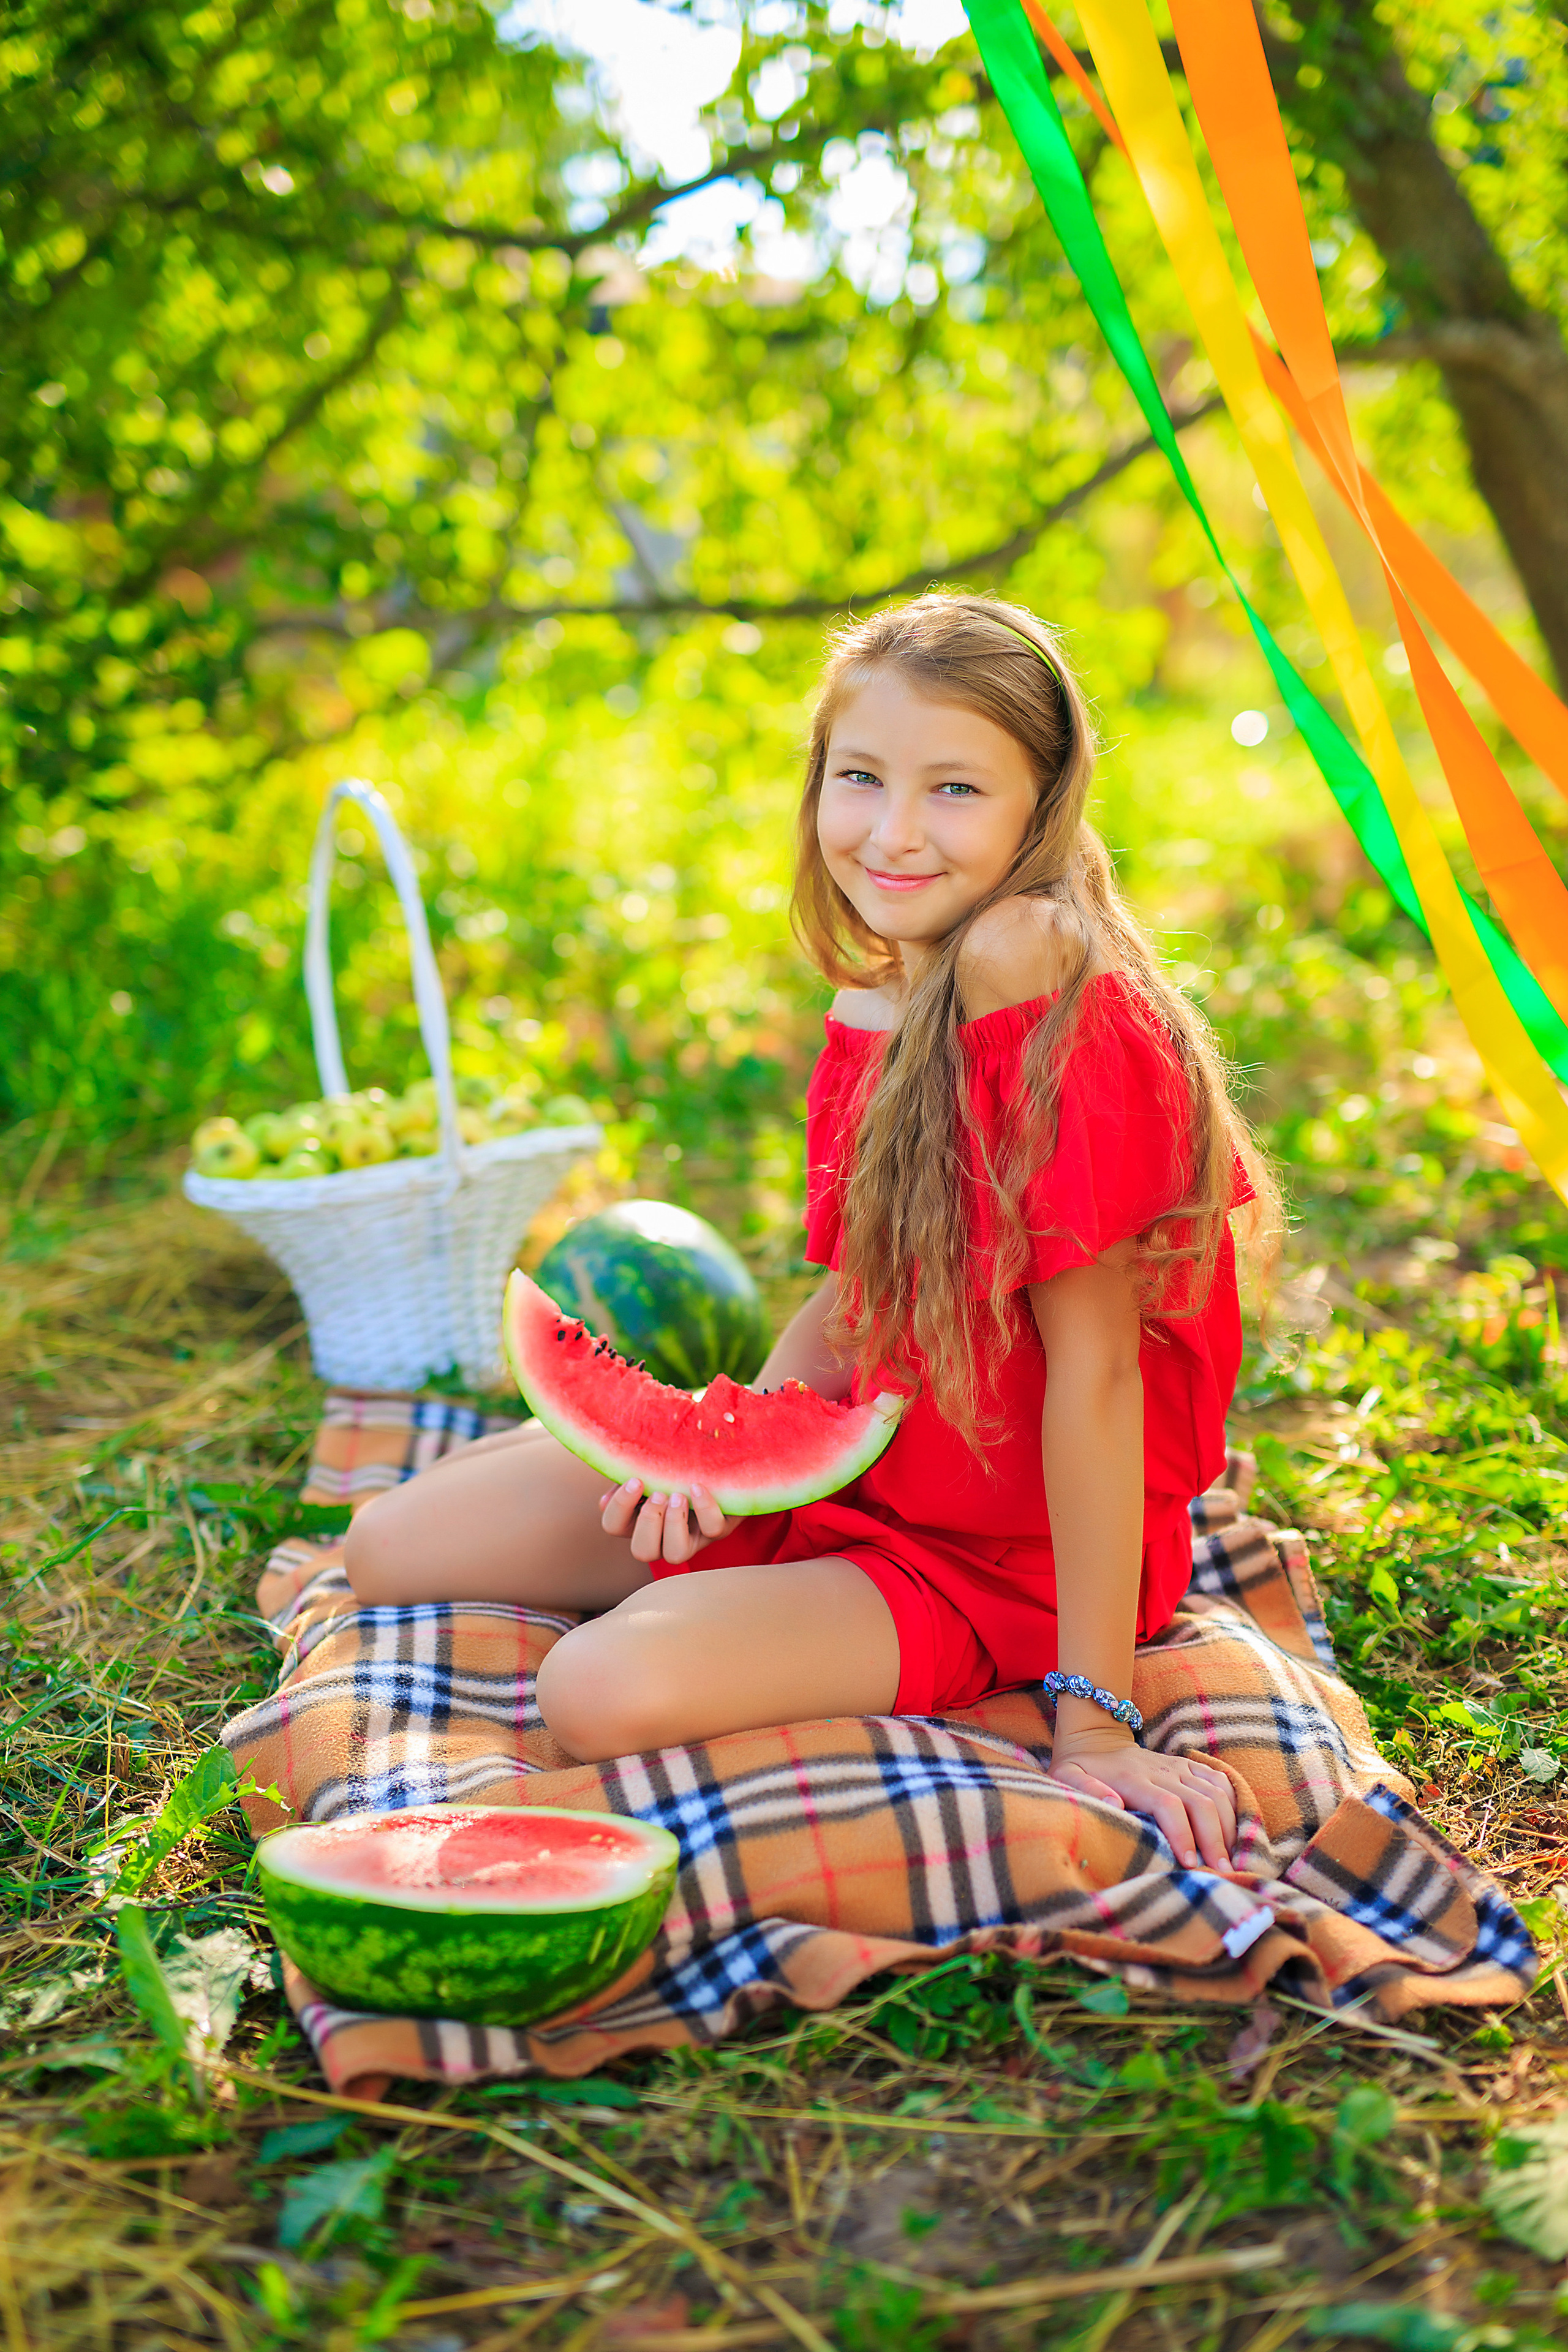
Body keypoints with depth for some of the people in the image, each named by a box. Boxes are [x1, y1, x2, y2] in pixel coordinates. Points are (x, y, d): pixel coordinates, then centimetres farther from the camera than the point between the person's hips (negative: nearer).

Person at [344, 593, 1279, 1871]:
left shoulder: (1070, 1022, -25)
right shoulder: (872, 1012, 3)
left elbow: (1093, 1360, -26)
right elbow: (853, 1304, 9)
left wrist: (1092, 1717, -24)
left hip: (997, 1565, -7)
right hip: (842, 1470, 8)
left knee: (612, 1691, -31)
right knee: (394, 1546, 4)